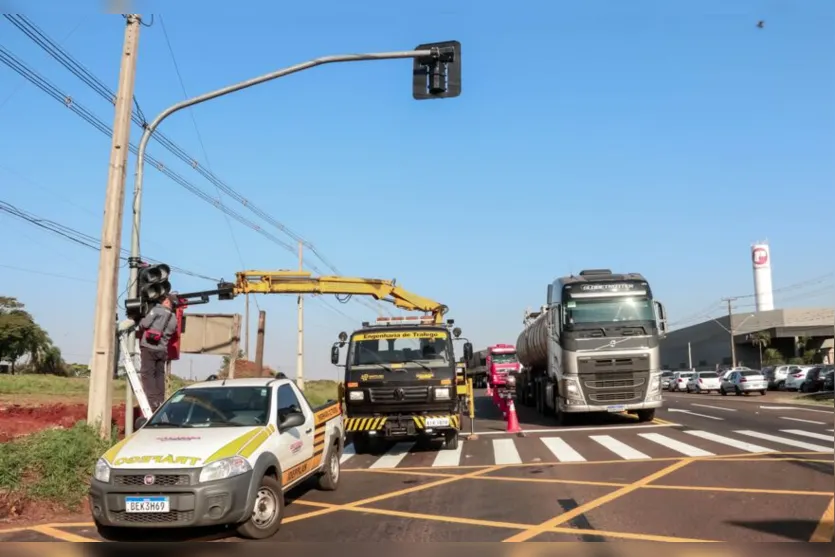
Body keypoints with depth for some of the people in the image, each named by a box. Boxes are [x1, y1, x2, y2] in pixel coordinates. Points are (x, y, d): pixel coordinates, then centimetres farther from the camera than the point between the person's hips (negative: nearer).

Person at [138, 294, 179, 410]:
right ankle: (160, 401, 8)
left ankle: (152, 401, -10)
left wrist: (141, 322, 11)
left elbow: (144, 324, -9)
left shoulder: (157, 310, -5)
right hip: (162, 350, 6)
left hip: (149, 347, -6)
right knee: (159, 375, 10)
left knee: (147, 374, -4)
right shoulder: (174, 319, 13)